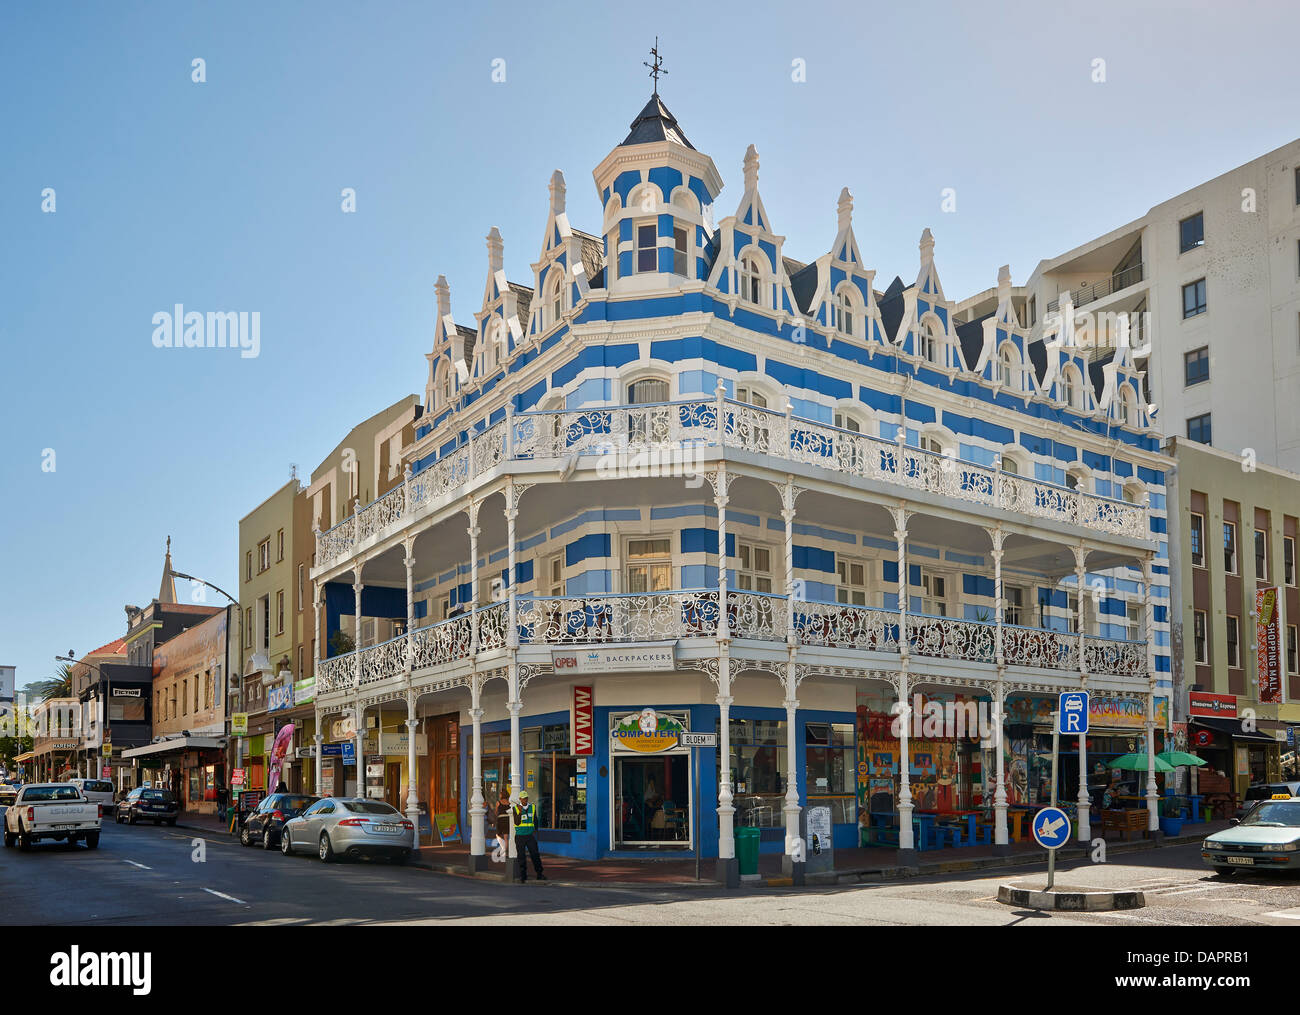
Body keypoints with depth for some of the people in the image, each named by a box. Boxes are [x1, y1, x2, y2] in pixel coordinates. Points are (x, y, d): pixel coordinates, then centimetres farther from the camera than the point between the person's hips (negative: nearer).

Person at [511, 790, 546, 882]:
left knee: (535, 855, -2)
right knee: (521, 857, 2)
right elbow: (517, 823, -12)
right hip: (519, 836, -2)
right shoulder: (515, 809, -4)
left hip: (530, 836, 2)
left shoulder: (532, 807, 4)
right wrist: (520, 812, -24)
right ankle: (523, 875, 12)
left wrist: (535, 832, 8)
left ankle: (539, 874, 5)